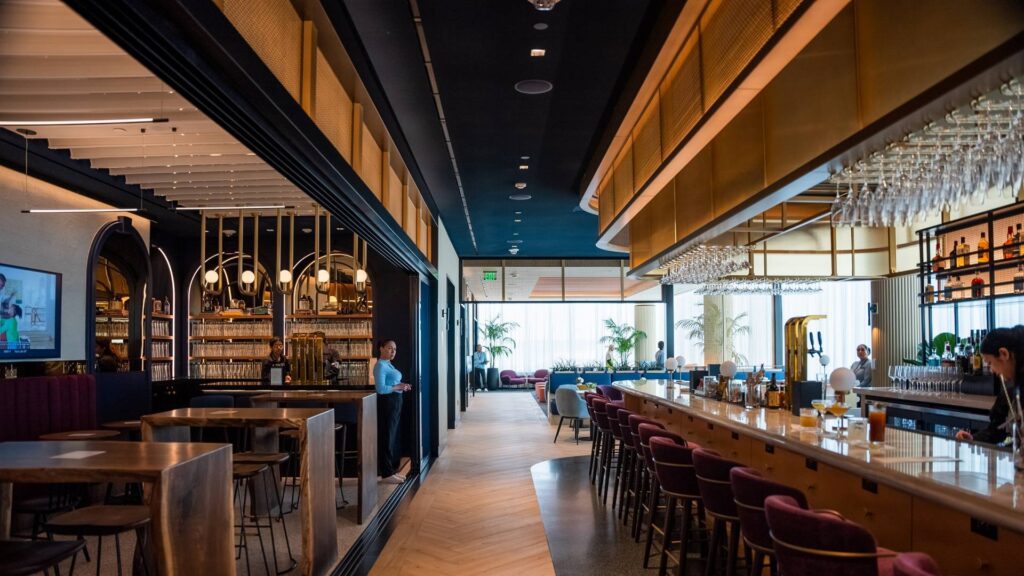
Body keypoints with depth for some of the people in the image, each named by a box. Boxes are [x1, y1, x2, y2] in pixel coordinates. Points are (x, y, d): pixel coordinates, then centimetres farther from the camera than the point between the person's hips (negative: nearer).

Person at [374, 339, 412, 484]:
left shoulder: (388, 364, 15)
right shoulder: (380, 366, -15)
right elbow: (381, 389, -23)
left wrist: (402, 386, 4)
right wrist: (398, 387, -18)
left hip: (395, 402, 10)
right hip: (387, 403, -10)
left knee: (393, 437, 15)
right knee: (387, 438, -5)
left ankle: (392, 470, 23)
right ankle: (386, 474, 1)